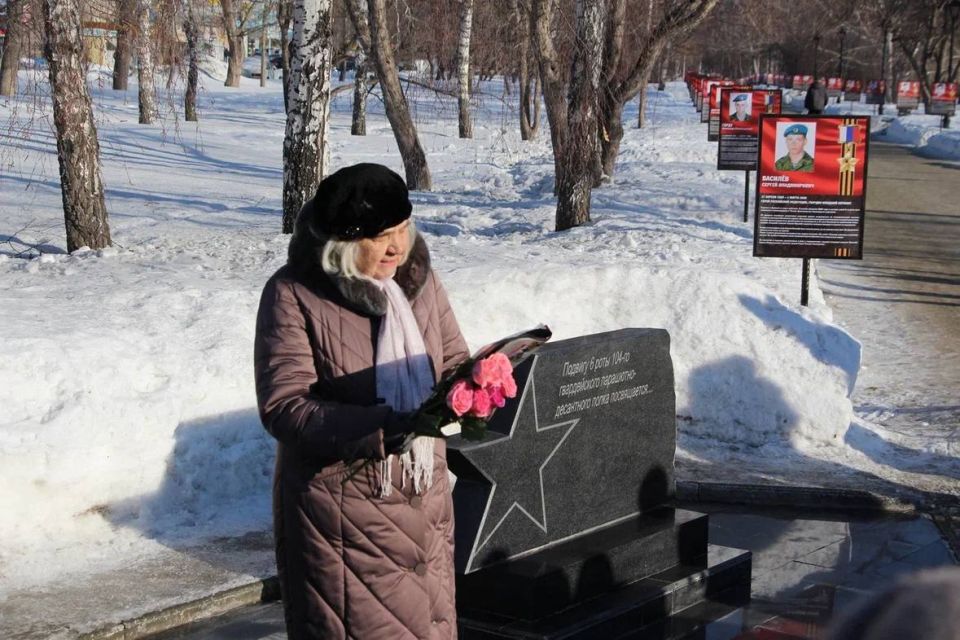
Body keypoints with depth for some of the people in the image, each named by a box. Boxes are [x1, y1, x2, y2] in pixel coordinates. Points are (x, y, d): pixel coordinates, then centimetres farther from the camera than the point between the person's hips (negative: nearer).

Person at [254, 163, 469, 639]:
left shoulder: (415, 274, 1)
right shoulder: (294, 295, -15)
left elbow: (453, 360, 9)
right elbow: (283, 407, -20)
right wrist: (379, 429, -30)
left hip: (423, 496, 5)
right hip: (340, 506, -5)